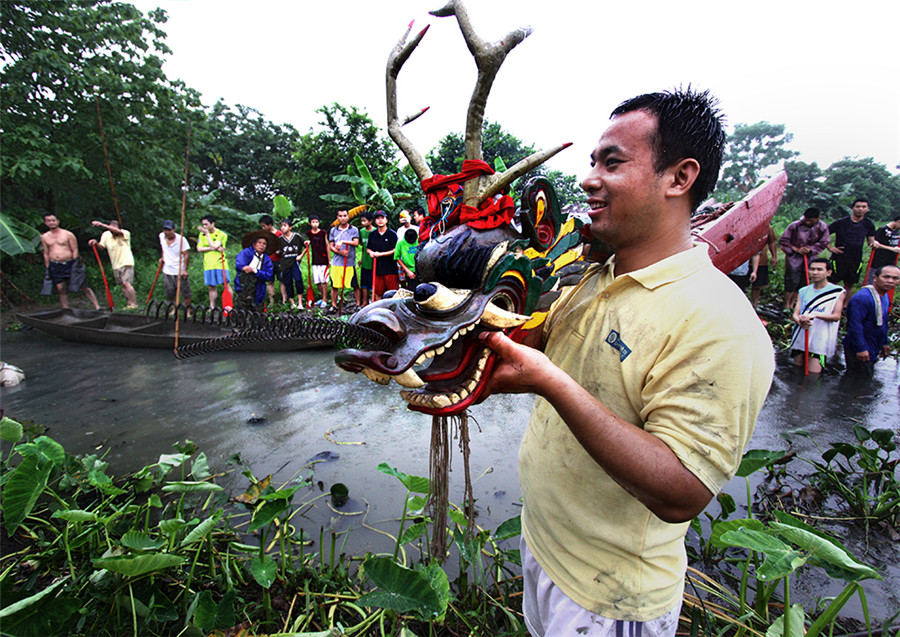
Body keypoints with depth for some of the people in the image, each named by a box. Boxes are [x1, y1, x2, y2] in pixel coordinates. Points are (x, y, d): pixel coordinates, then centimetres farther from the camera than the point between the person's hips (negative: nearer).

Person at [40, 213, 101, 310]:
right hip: (55, 266, 3)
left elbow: (75, 250, -2)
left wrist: (76, 264, -9)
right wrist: (48, 268, 12)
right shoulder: (44, 237, 10)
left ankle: (97, 307, -3)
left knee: (83, 287, -5)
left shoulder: (68, 234, -1)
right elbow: (46, 254, 16)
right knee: (61, 289, 1)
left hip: (69, 264, -3)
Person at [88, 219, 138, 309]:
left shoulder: (125, 233, -10)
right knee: (122, 285, 9)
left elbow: (117, 231, -30)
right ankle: (129, 304, 17)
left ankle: (134, 304, -11)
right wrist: (96, 243, -22)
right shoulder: (106, 235, 4)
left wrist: (102, 225, -37)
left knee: (126, 283, -17)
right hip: (115, 265, 6)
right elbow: (102, 246, 1)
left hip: (127, 263, -6)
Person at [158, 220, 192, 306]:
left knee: (185, 293, -2)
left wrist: (184, 270, -17)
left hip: (180, 271, -5)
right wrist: (162, 257, 12)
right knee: (169, 294, 10)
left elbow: (186, 255, -12)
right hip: (167, 271, 5)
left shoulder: (181, 239, -13)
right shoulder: (161, 236, 4)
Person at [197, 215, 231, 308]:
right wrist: (213, 248, -11)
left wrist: (207, 234, -10)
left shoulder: (221, 234, -3)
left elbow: (214, 246, -15)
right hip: (208, 265, 4)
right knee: (211, 287, 8)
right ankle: (212, 308, 15)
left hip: (220, 264, -4)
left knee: (226, 285, -4)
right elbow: (199, 248, 1)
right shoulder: (202, 234, 12)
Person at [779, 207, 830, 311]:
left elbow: (823, 243, 4)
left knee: (802, 283, 8)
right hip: (794, 259, -3)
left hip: (810, 259, 4)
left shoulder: (823, 228, -4)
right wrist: (796, 249, -14)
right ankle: (786, 306, 6)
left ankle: (792, 305, 20)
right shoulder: (795, 226, -12)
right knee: (791, 283, -7)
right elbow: (783, 241, -7)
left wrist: (810, 249, -12)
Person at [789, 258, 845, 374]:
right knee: (797, 368, 10)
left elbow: (836, 316, -10)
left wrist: (816, 314, -26)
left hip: (821, 339, -3)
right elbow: (795, 314, 2)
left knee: (814, 372, -9)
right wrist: (800, 321, -22)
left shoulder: (838, 292, -1)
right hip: (800, 337, 4)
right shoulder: (803, 291, 10)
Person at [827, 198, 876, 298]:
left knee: (849, 285, 10)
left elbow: (871, 240, 15)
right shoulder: (841, 222, -6)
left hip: (856, 260, 4)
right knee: (832, 283, 0)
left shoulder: (869, 224, 7)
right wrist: (830, 247, -8)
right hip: (839, 259, -4)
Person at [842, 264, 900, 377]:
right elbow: (855, 325, -27)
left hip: (873, 350, 10)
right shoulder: (862, 297, -24)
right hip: (861, 351, -10)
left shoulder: (885, 296, 9)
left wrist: (885, 343, 22)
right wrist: (860, 349, -26)